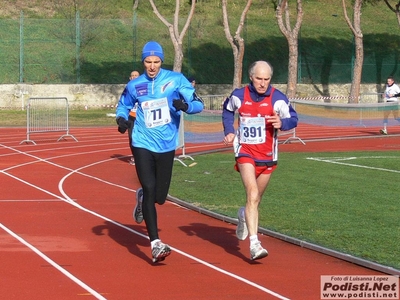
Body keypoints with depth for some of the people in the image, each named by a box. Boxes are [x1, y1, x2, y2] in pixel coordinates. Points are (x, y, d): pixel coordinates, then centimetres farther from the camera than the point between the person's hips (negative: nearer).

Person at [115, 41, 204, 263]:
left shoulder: (176, 80, -1)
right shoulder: (134, 86, 4)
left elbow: (198, 104, -3)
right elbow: (123, 105, 21)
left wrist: (185, 105, -25)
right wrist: (122, 119, -1)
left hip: (166, 146, 1)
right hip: (143, 144, -1)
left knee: (159, 197, 6)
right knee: (149, 188, -15)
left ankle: (142, 199, 45)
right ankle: (155, 244, -14)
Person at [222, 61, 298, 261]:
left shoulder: (277, 98, -8)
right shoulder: (238, 96, -4)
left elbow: (293, 118, -3)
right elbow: (227, 110, 17)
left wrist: (282, 123, -25)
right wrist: (229, 131, 4)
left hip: (267, 155, 2)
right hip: (245, 152, -2)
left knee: (256, 199, 15)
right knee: (252, 194, -20)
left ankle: (245, 215, 52)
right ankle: (254, 244, -25)